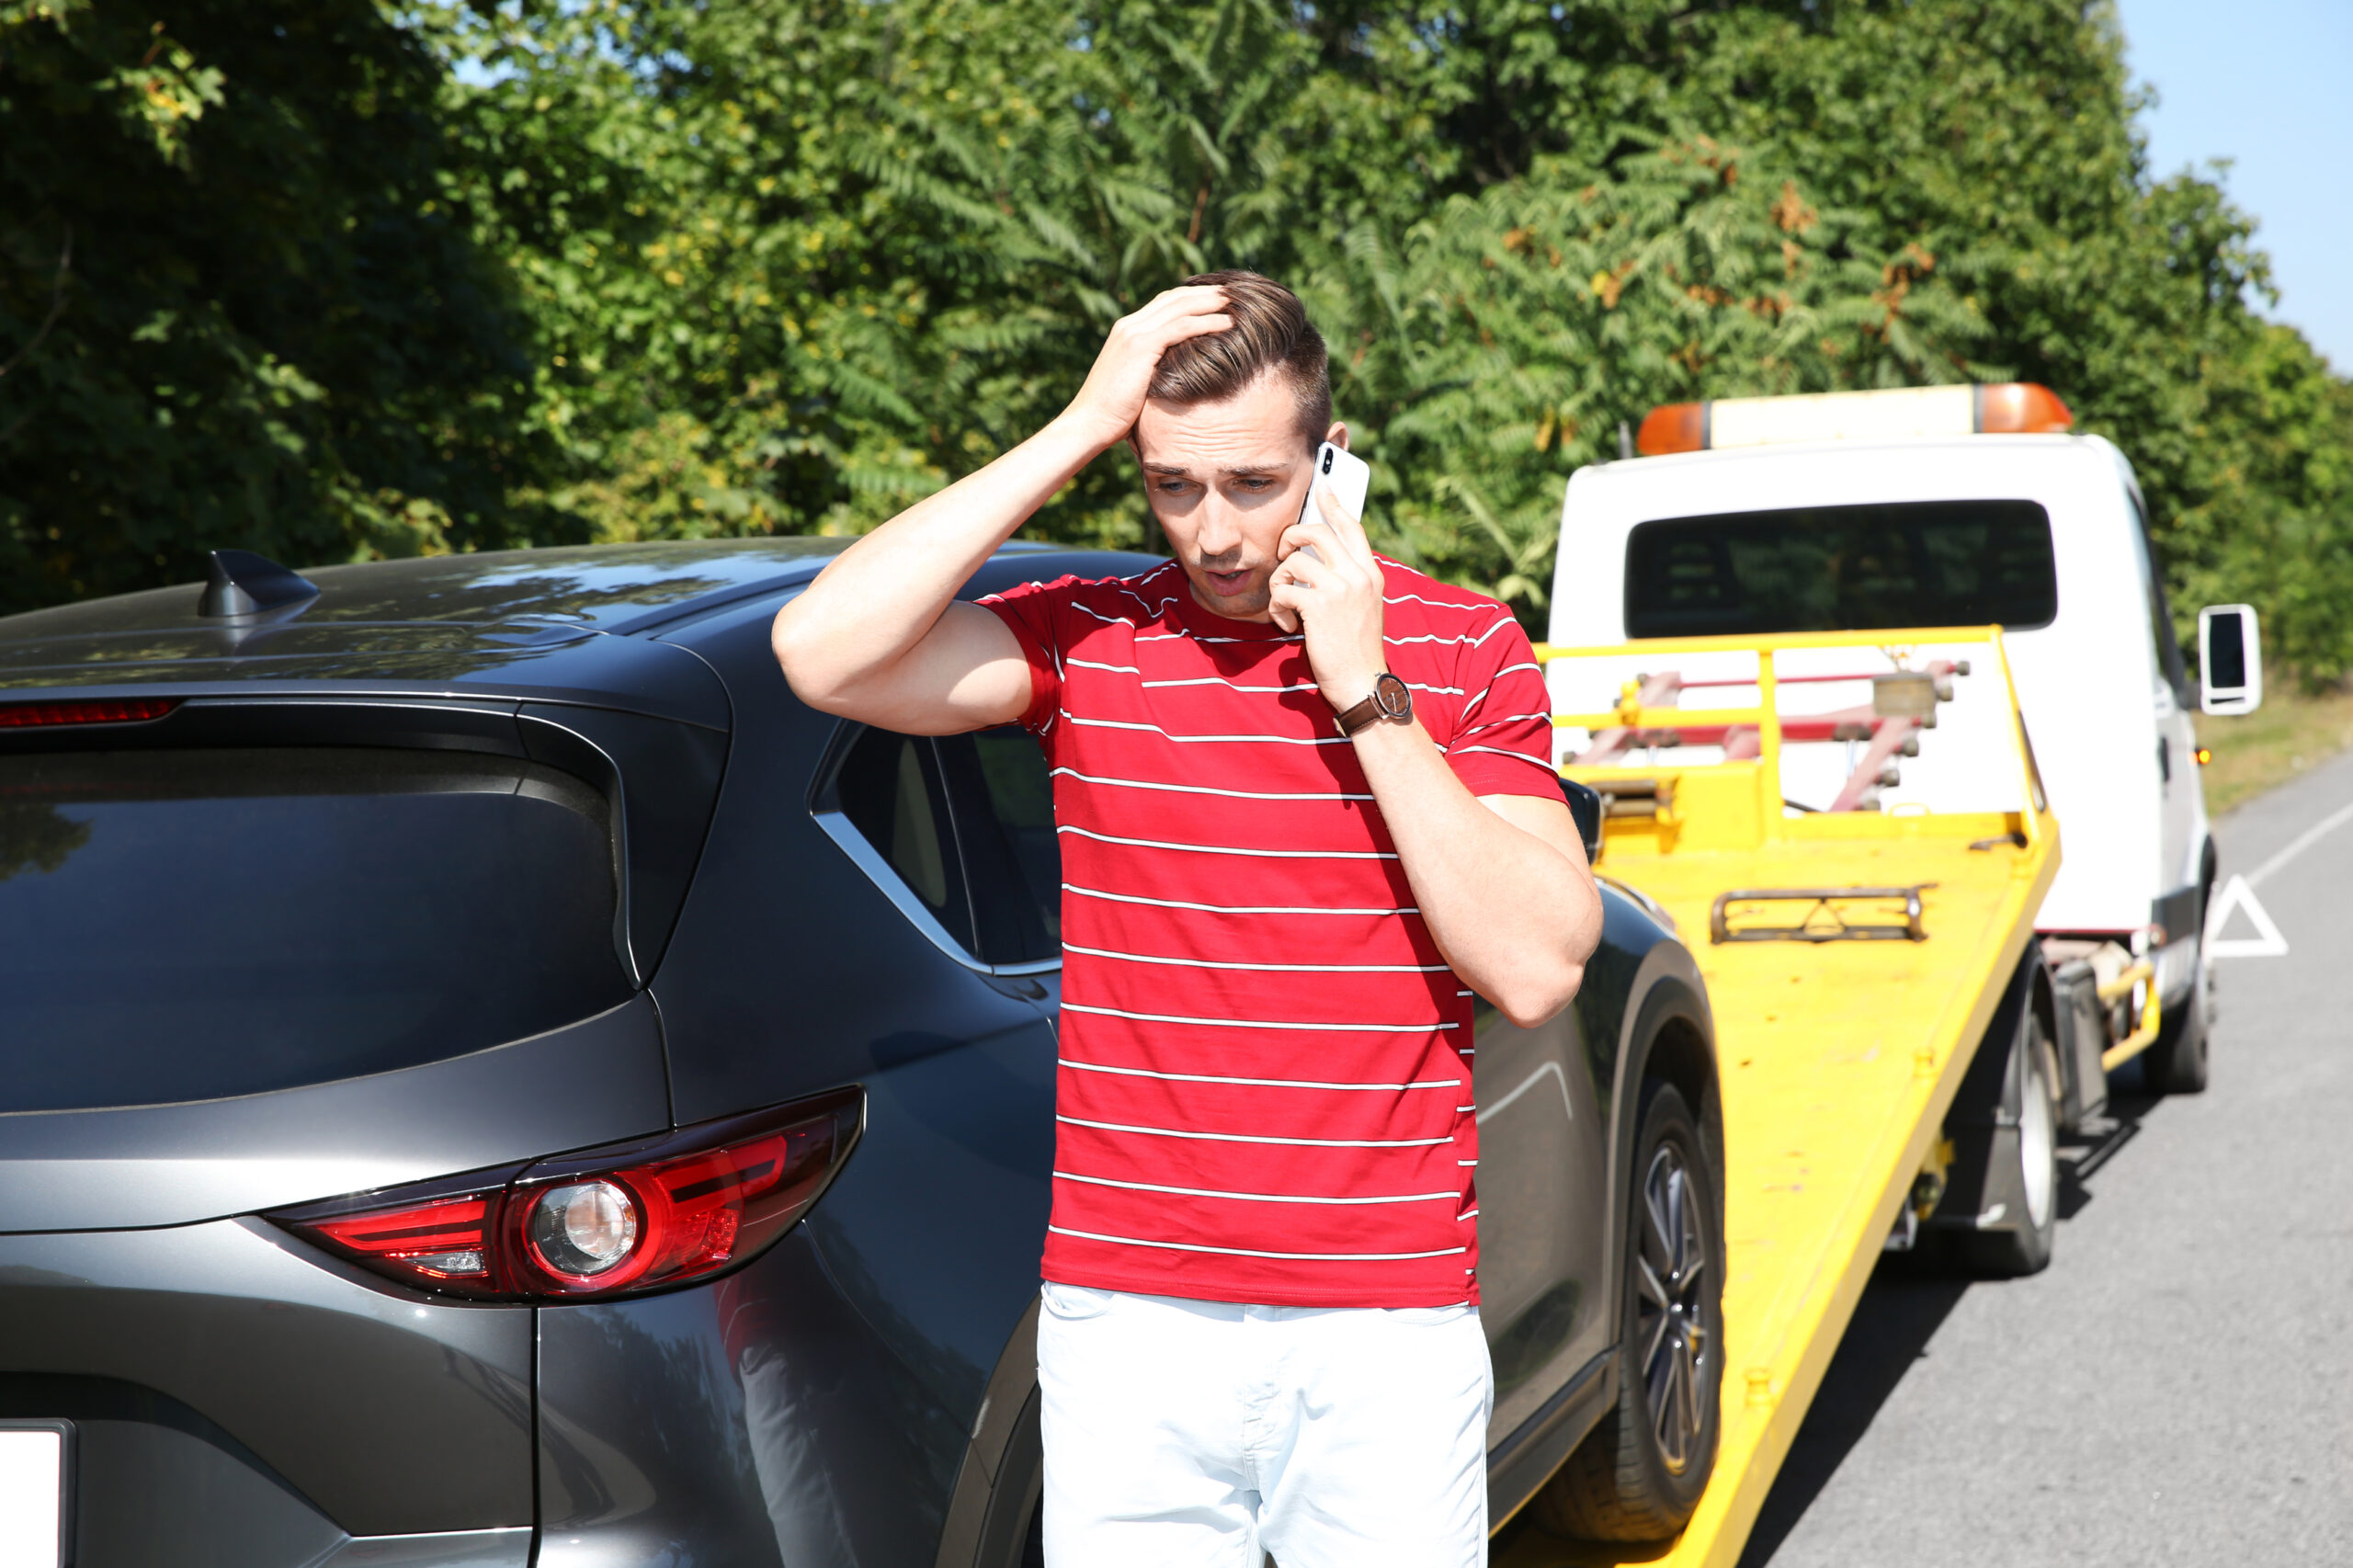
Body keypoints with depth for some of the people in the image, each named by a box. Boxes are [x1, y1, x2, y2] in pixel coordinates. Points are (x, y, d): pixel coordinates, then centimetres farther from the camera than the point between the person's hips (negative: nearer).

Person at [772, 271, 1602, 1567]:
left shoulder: (1463, 647, 0)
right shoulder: (1086, 637, 1)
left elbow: (1538, 969, -9)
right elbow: (821, 653, -17)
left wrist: (1366, 690, -13)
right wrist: (1073, 430, -15)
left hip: (1390, 1326, 0)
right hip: (1128, 1314, 0)